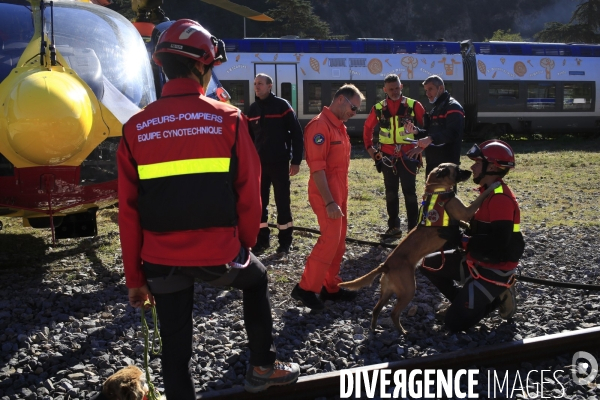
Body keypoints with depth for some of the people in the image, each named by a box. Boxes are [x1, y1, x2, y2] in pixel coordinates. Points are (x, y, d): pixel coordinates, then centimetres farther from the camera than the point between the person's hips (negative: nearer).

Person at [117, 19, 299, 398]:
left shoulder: (136, 128, -3)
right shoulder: (228, 119, -7)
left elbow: (129, 212, -2)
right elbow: (248, 193, -4)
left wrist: (135, 276, 7)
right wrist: (245, 244, 13)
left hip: (162, 260, 1)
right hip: (219, 254, -1)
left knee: (175, 347, 15)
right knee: (256, 280, 30)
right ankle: (263, 367, 37)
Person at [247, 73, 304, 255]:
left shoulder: (282, 105, -6)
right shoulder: (253, 109, 8)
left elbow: (296, 133, -7)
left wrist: (296, 160, -10)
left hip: (280, 163, -4)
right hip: (259, 163, 5)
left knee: (282, 202, 2)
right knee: (259, 202, 6)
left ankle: (285, 240, 12)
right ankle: (262, 238, 17)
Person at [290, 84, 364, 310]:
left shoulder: (339, 126, 14)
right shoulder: (320, 126, -17)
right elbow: (317, 168, -22)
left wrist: (341, 196, 17)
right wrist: (329, 202, -24)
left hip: (339, 193, 10)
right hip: (327, 195, -10)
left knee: (338, 241, 11)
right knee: (329, 240, -10)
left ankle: (330, 287, 20)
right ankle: (305, 288, -1)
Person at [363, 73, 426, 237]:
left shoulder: (413, 105, -4)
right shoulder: (378, 108, 3)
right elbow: (368, 127, 17)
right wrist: (369, 147, 11)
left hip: (408, 156, -3)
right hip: (387, 157, 3)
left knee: (409, 192, 1)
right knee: (391, 193, 9)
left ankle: (413, 228, 7)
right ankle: (394, 226, 18)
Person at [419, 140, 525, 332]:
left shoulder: (501, 199, -24)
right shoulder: (489, 193, 7)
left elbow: (497, 243, -31)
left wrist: (462, 241, -24)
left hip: (494, 269, -9)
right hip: (476, 259, 9)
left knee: (455, 322, -12)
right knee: (429, 264, 10)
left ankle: (497, 298, 6)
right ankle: (463, 300, 15)